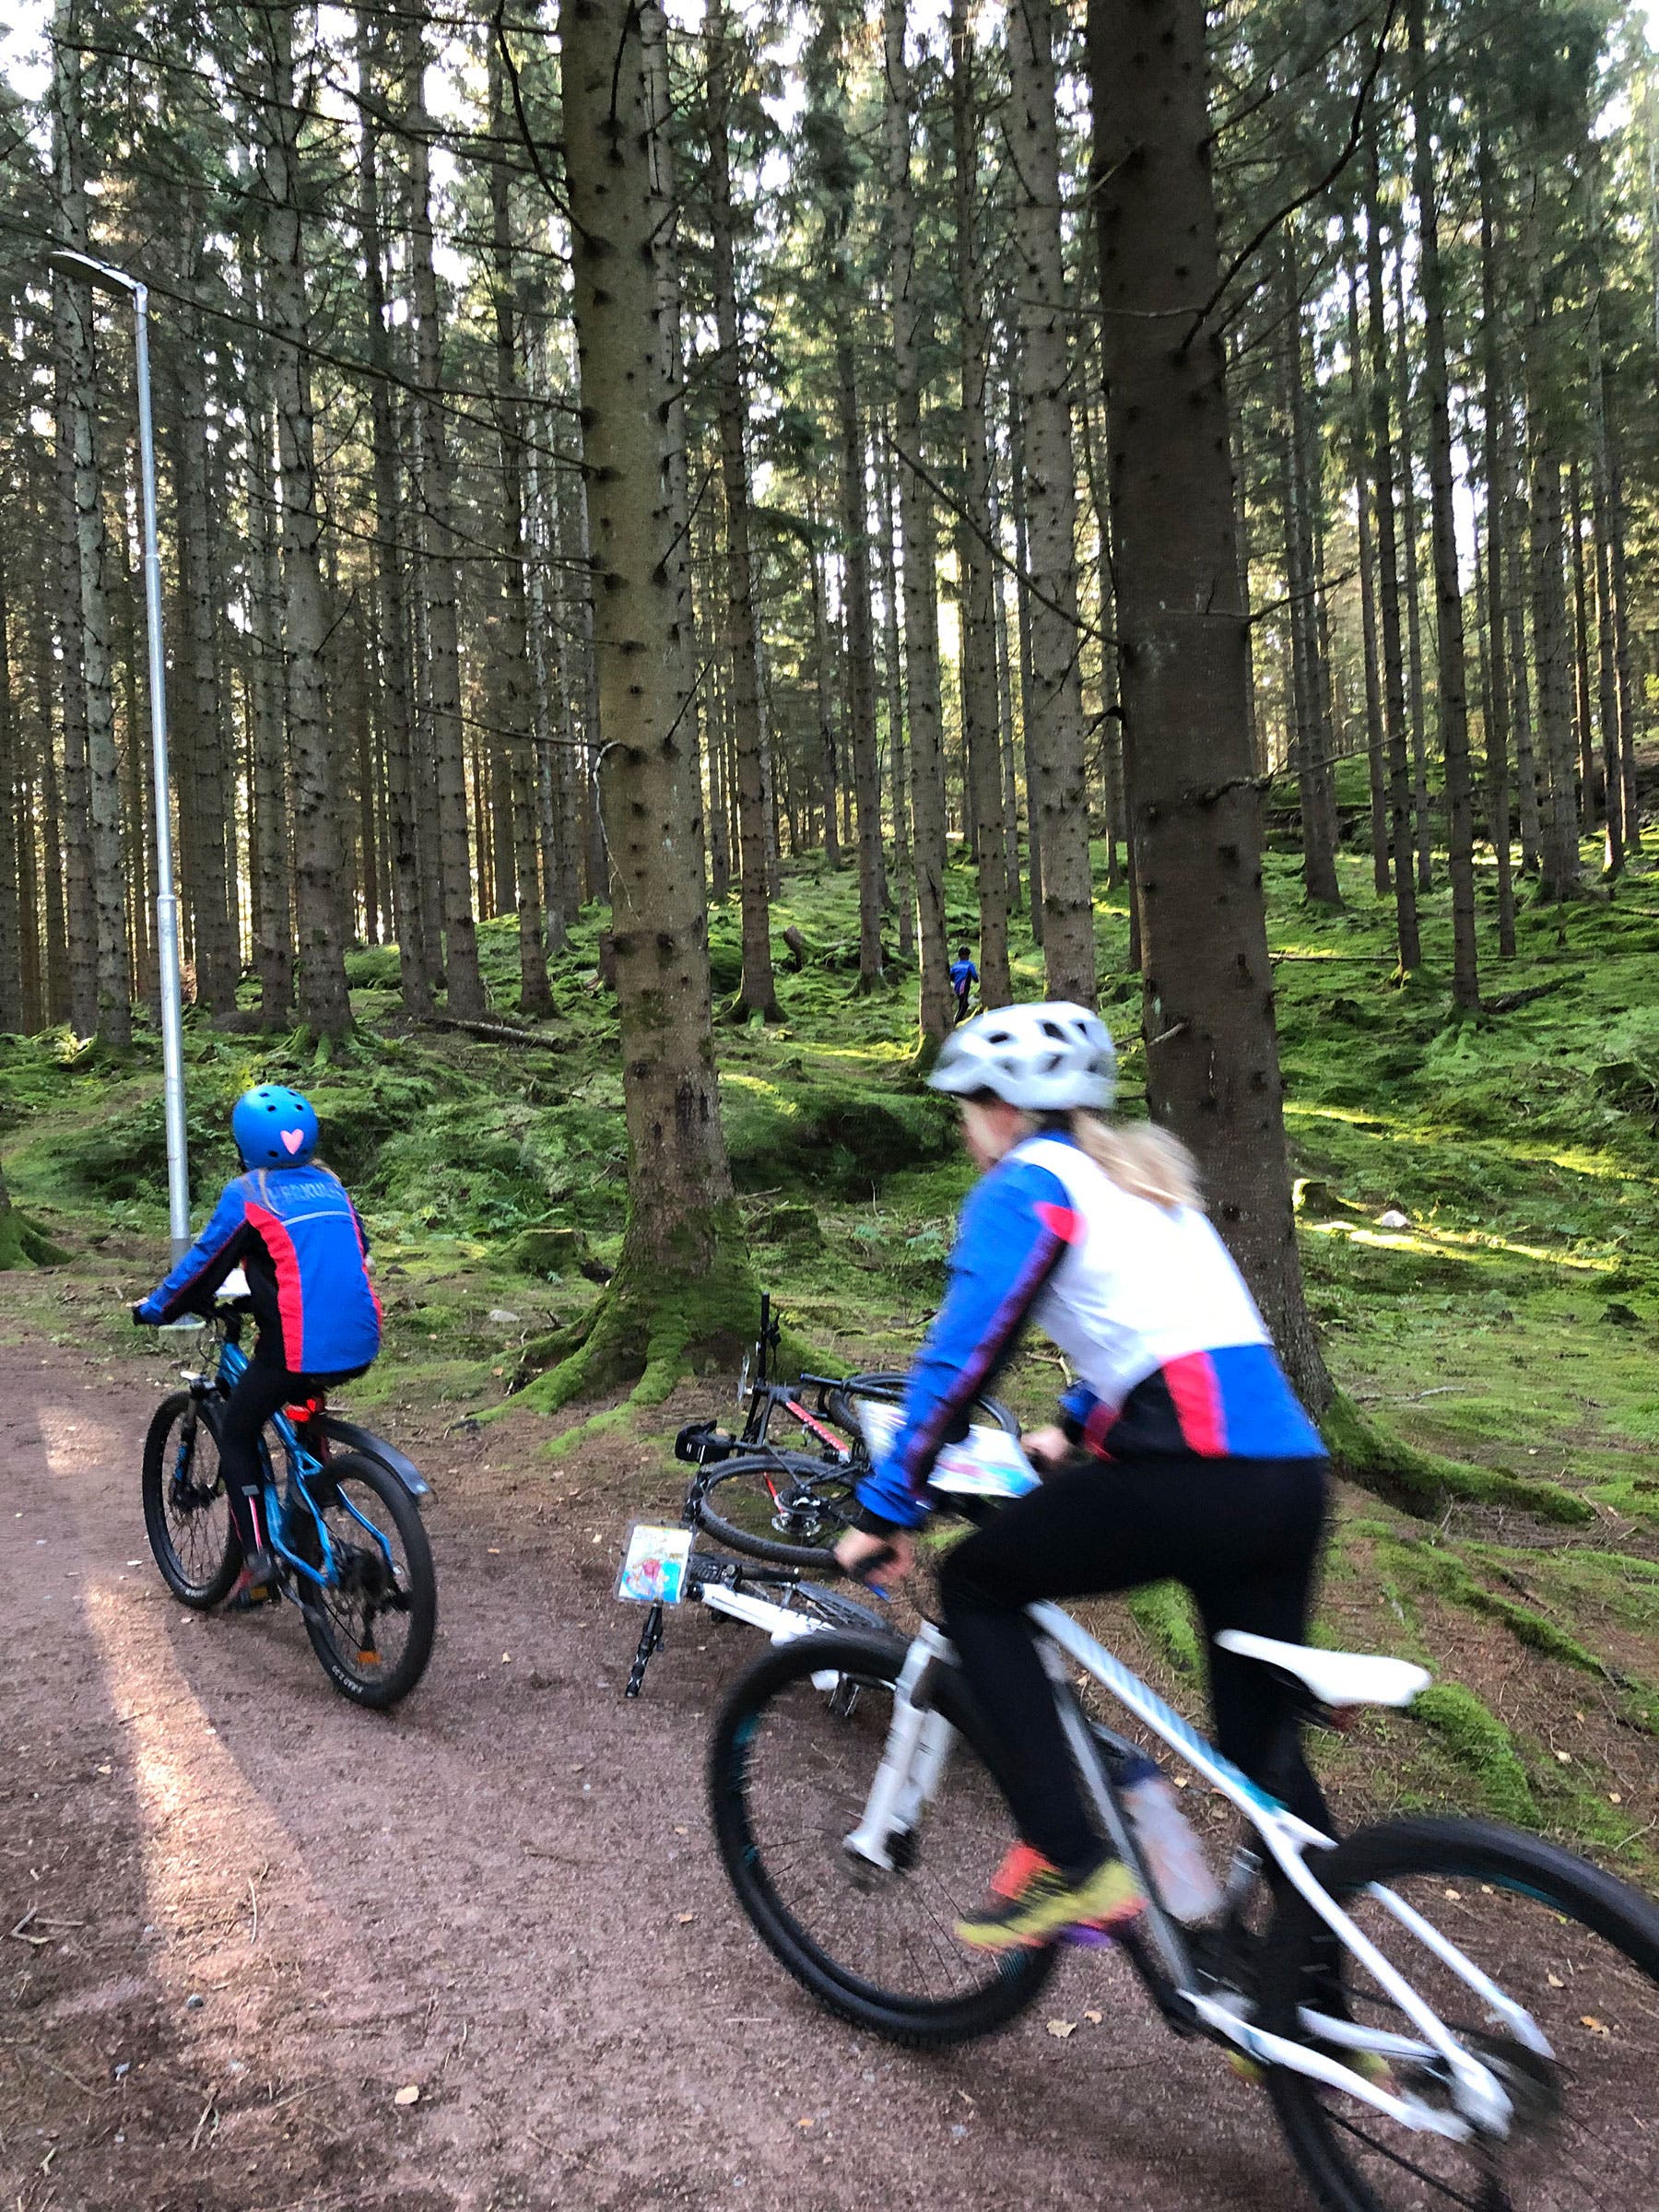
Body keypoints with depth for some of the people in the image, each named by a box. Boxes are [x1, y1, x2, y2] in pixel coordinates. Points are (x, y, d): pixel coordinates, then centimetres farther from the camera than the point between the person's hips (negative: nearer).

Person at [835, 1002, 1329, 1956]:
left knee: (976, 1586, 12)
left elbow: (960, 1359, -6)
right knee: (1264, 1742, 20)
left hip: (1193, 1471, -8)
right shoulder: (1142, 1179, 24)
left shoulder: (1025, 1185, 0)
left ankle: (1072, 1866, 6)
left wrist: (885, 1510, 2)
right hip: (1291, 1473, 8)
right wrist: (1074, 1429, 46)